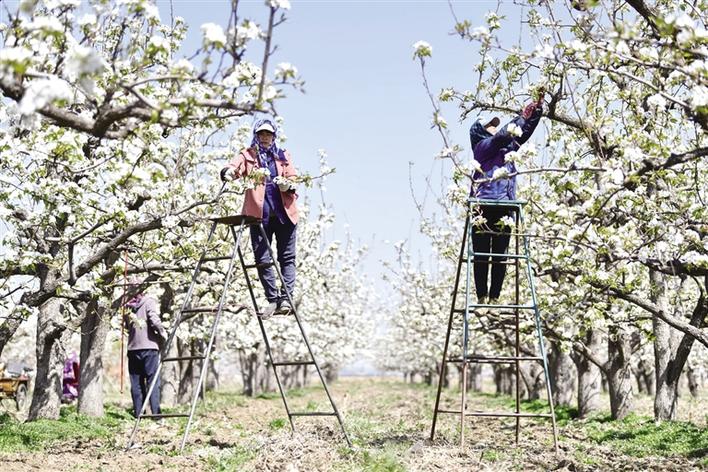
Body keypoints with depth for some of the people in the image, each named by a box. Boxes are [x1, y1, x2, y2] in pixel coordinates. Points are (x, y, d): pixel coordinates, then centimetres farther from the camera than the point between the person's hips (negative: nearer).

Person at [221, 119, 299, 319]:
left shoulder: (283, 156, 16)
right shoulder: (248, 155, 8)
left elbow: (293, 178, 9)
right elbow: (235, 166, -11)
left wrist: (288, 184, -15)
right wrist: (229, 172, -35)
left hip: (284, 213, 1)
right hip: (259, 214, -1)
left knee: (287, 257, -2)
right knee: (262, 259, -1)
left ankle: (286, 298, -1)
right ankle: (273, 299, 8)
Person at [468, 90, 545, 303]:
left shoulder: (507, 147, 24)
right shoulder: (483, 146, 3)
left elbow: (524, 130, 25)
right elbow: (502, 135, -11)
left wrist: (538, 106, 16)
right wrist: (525, 113, -10)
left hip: (504, 208, 7)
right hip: (484, 207, -7)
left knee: (500, 254, 2)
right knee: (481, 253, -5)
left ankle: (495, 297, 2)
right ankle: (481, 296, -5)